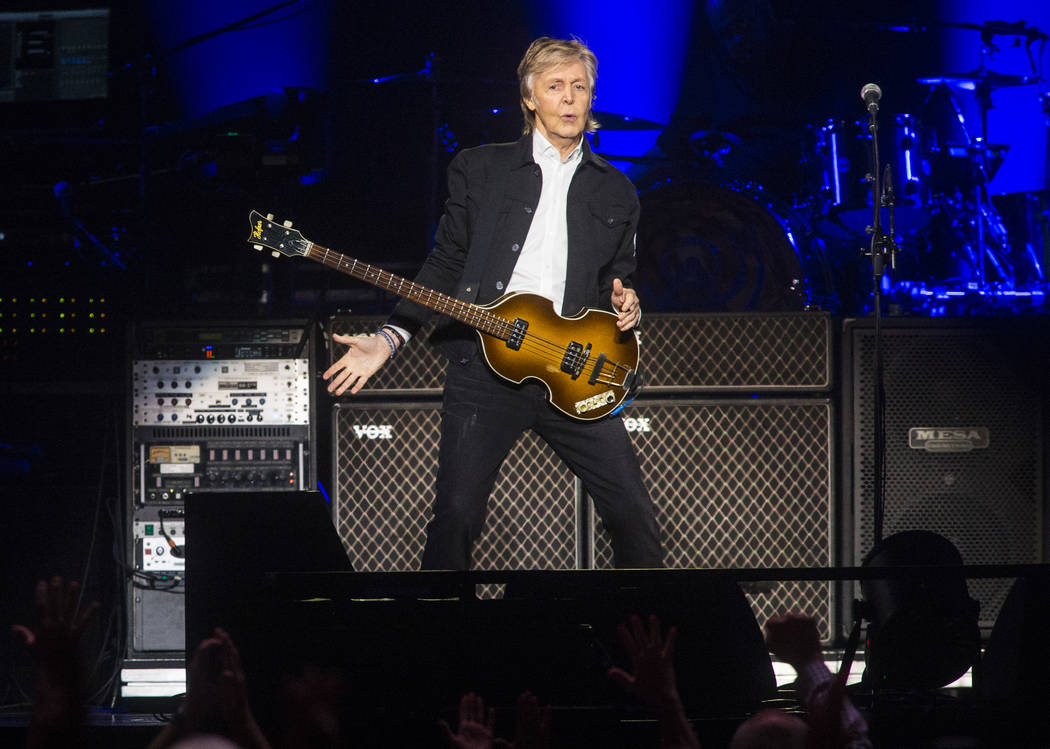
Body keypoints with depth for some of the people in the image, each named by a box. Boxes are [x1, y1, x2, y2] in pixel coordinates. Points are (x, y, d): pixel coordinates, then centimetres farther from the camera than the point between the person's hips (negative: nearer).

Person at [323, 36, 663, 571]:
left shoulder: (615, 192, 14)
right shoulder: (480, 169, 7)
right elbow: (446, 265, 9)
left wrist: (624, 306, -3)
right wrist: (389, 340, -1)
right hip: (485, 369, -2)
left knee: (633, 516, -2)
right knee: (455, 516, -8)